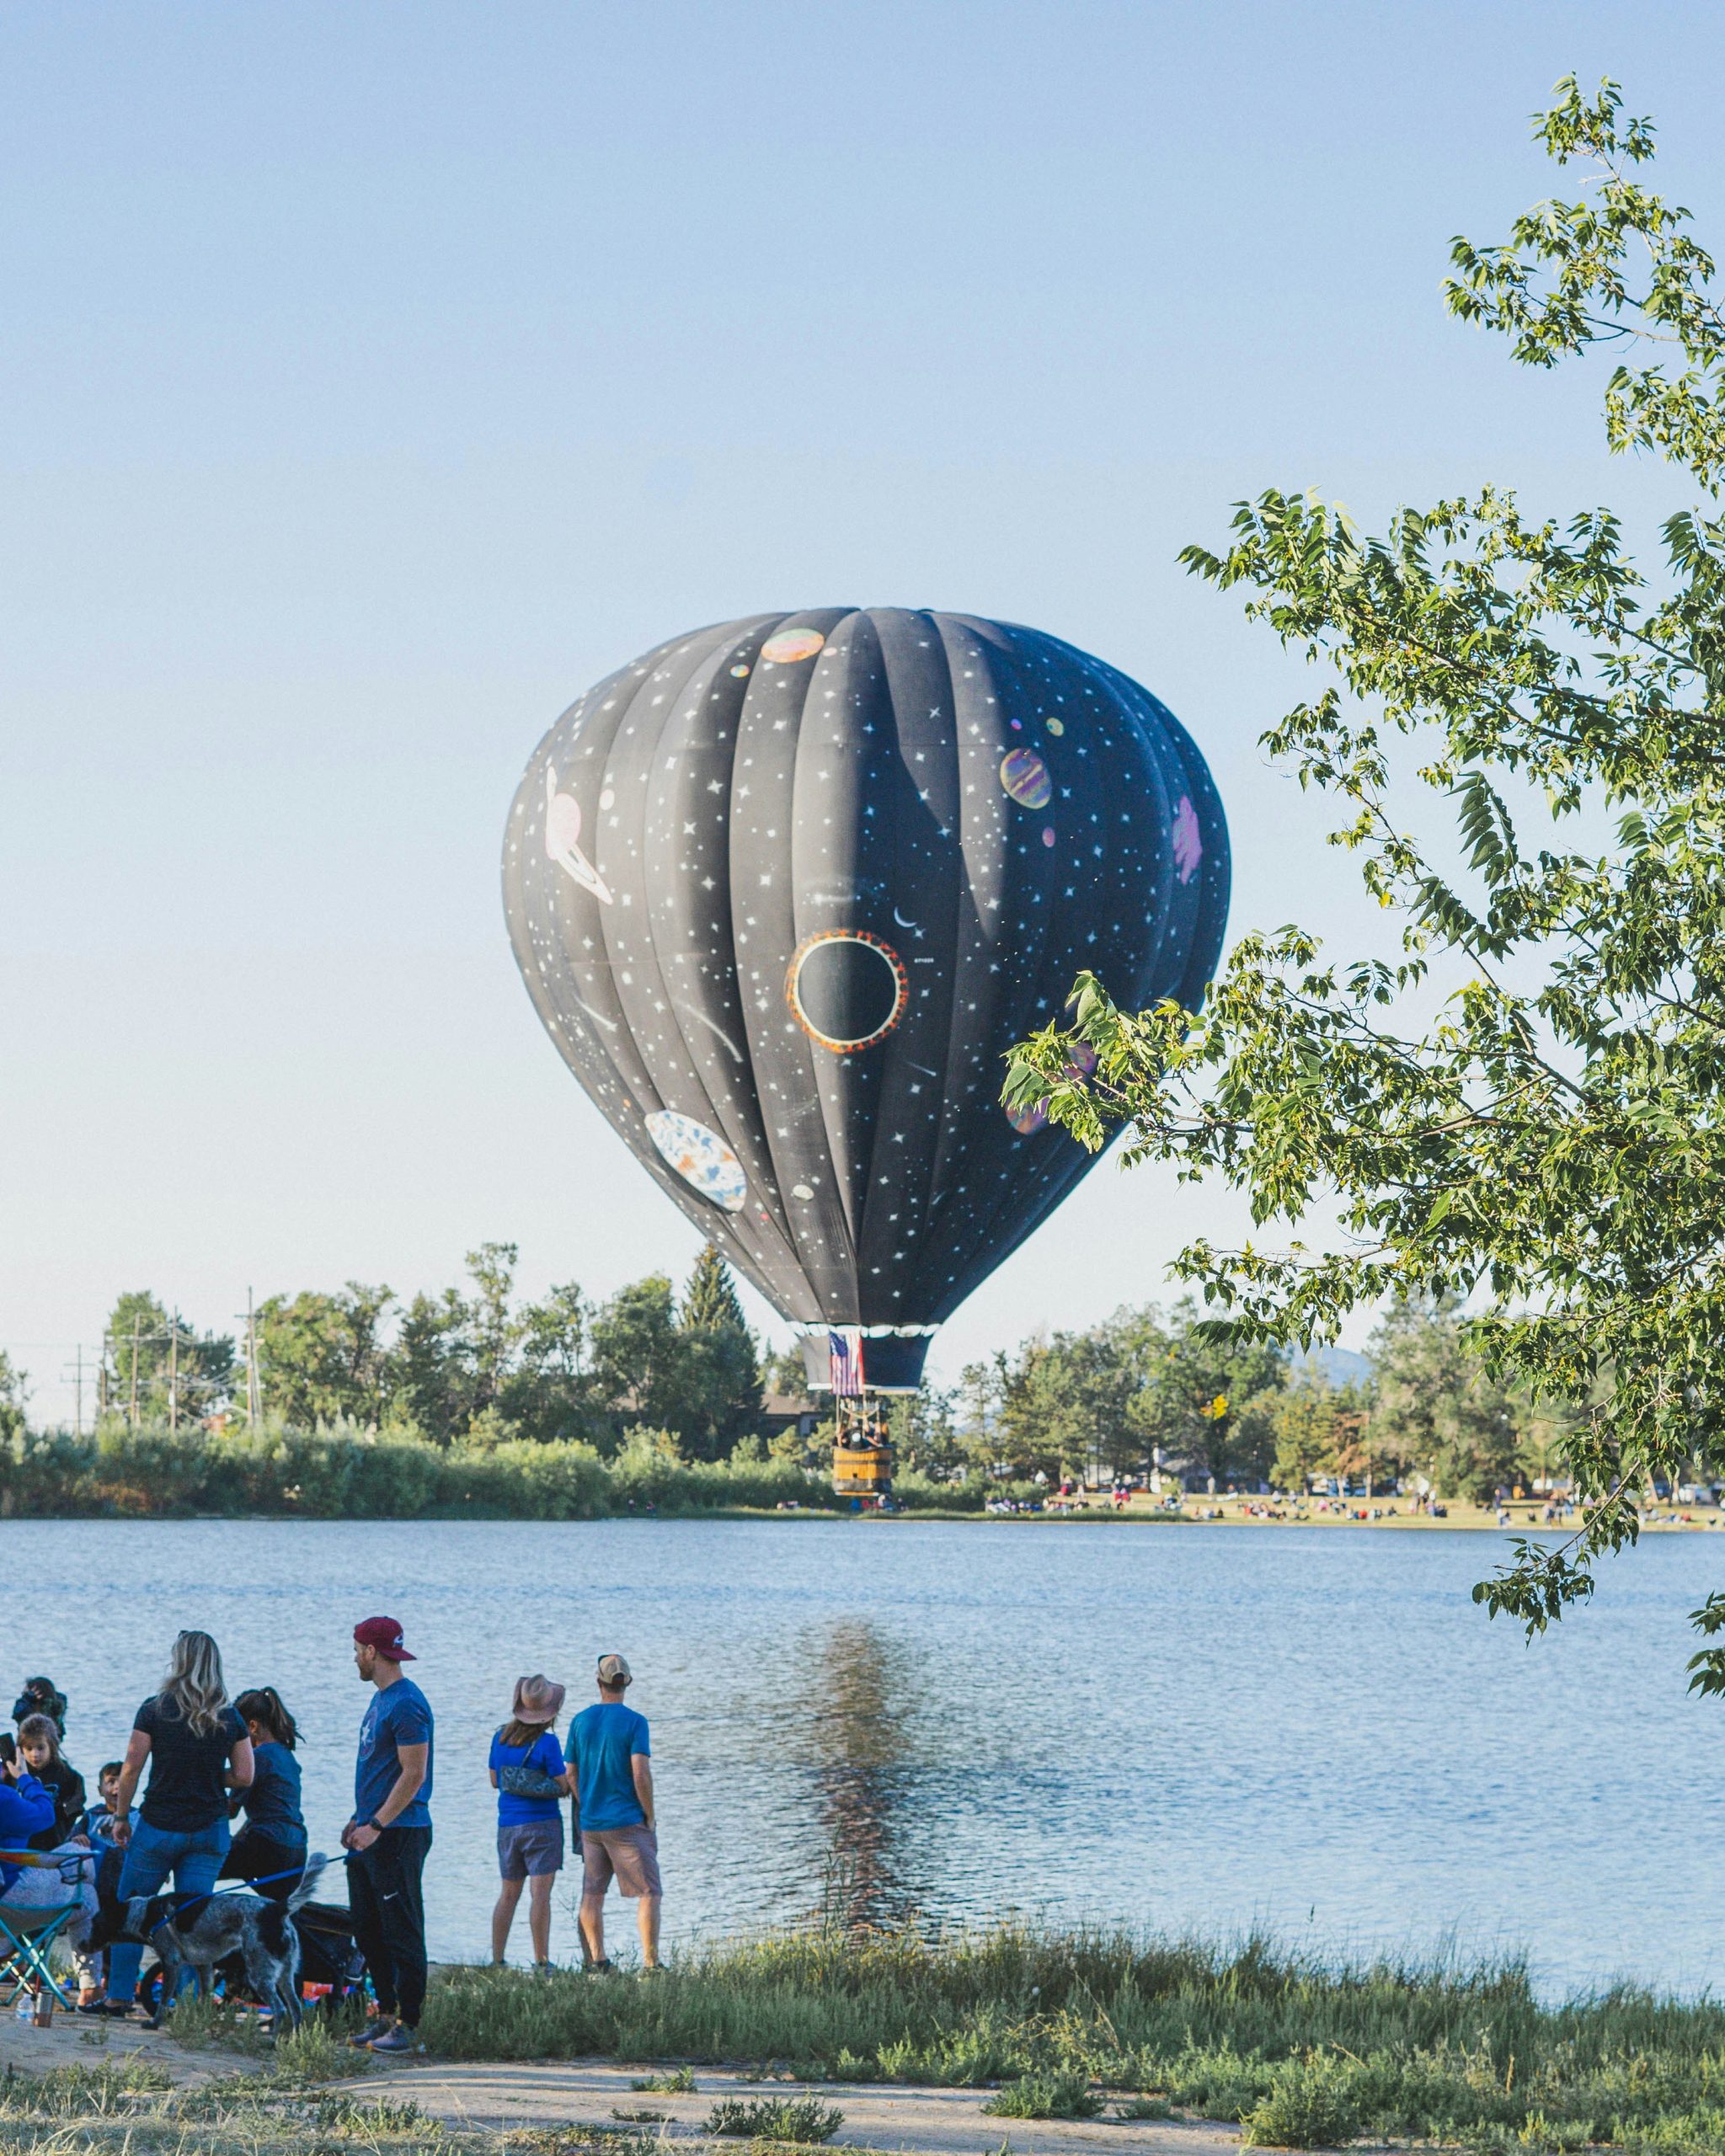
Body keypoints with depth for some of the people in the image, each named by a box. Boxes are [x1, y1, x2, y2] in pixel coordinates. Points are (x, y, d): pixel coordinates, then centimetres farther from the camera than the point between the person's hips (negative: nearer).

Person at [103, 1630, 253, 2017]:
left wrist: (121, 1816, 2)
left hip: (159, 1825, -2)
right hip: (210, 1830, 2)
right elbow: (244, 1777, 0)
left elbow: (131, 1769, -7)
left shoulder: (154, 1711, -7)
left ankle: (119, 1995, 12)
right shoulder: (230, 1720, 0)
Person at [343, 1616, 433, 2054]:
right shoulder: (380, 1698, 16)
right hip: (372, 1832, 10)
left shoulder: (406, 1704, -16)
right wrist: (359, 1818, 18)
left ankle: (408, 2026, -2)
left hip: (398, 1834, -10)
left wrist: (376, 1826, -21)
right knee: (369, 1931, 12)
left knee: (402, 1933, -6)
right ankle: (387, 2016, 19)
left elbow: (414, 1775, -20)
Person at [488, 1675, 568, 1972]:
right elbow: (563, 1788, -11)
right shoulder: (547, 1743, -13)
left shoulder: (500, 1738, 4)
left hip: (507, 1825, 5)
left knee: (509, 1895, 13)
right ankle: (541, 1964, -9)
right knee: (540, 1894, -6)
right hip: (542, 1824, -5)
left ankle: (497, 1961, 14)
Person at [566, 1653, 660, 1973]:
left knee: (592, 1893, 12)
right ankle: (650, 1963, -9)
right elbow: (641, 1773, -16)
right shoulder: (634, 1722, -9)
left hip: (590, 1823, 5)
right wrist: (650, 1815, -4)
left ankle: (596, 1959, 9)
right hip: (627, 1821, -5)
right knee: (649, 1892, -1)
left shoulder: (580, 1721, 5)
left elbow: (571, 1775, 9)